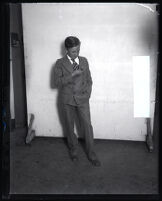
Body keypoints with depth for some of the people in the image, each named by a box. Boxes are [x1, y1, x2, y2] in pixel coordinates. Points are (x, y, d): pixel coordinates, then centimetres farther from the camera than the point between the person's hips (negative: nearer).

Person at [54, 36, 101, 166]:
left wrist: (87, 93, 0)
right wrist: (72, 75, -22)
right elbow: (57, 82, -12)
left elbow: (89, 80, 11)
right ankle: (73, 149, 32)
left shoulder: (84, 61, 5)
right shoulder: (60, 63, -4)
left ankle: (91, 154, 11)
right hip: (68, 100, -1)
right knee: (70, 126, 11)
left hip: (83, 99, 1)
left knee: (88, 125, -1)